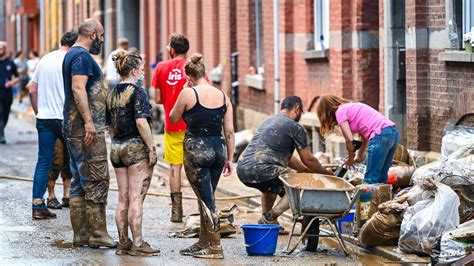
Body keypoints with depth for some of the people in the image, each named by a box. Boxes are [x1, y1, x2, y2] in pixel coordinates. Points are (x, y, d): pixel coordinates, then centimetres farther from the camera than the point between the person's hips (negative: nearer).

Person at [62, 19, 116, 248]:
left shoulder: (72, 55, 20)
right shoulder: (82, 56, -12)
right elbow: (78, 88, -22)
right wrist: (89, 122, -25)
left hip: (75, 128, 11)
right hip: (86, 127, -11)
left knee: (79, 181, 10)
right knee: (97, 180, -9)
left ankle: (81, 234, 12)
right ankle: (97, 233, -9)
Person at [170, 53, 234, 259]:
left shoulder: (188, 93, -8)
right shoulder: (223, 96, 7)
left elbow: (174, 119, 7)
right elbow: (229, 131, 8)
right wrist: (230, 159, 14)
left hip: (197, 148, -5)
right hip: (218, 149, 6)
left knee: (206, 200, -2)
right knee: (206, 198, 17)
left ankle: (215, 248, -3)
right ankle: (203, 244, 25)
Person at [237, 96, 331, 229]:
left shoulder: (268, 121, 26)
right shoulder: (295, 127, 1)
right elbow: (308, 160, 5)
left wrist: (307, 170, 34)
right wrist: (324, 172, 23)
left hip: (242, 170, 9)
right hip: (261, 171, -9)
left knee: (272, 183, 38)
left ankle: (265, 221, 27)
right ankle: (270, 217, -9)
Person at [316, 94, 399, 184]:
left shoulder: (340, 112, 2)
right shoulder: (352, 107, 28)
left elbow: (349, 140, -4)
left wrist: (350, 158, 12)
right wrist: (359, 156, 28)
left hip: (381, 135, -9)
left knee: (370, 179, -6)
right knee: (381, 178, 14)